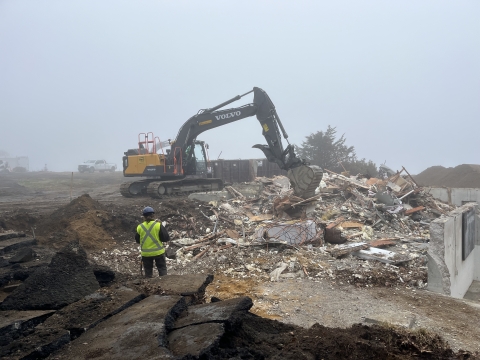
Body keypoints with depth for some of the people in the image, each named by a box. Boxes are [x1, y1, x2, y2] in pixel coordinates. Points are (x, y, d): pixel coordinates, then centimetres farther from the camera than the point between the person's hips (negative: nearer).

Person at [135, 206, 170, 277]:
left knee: (148, 271, 15)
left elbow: (137, 240, 6)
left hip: (146, 253, 2)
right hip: (158, 252, -2)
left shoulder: (140, 227, -5)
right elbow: (166, 238, -9)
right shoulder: (158, 225, -13)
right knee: (162, 269, 11)